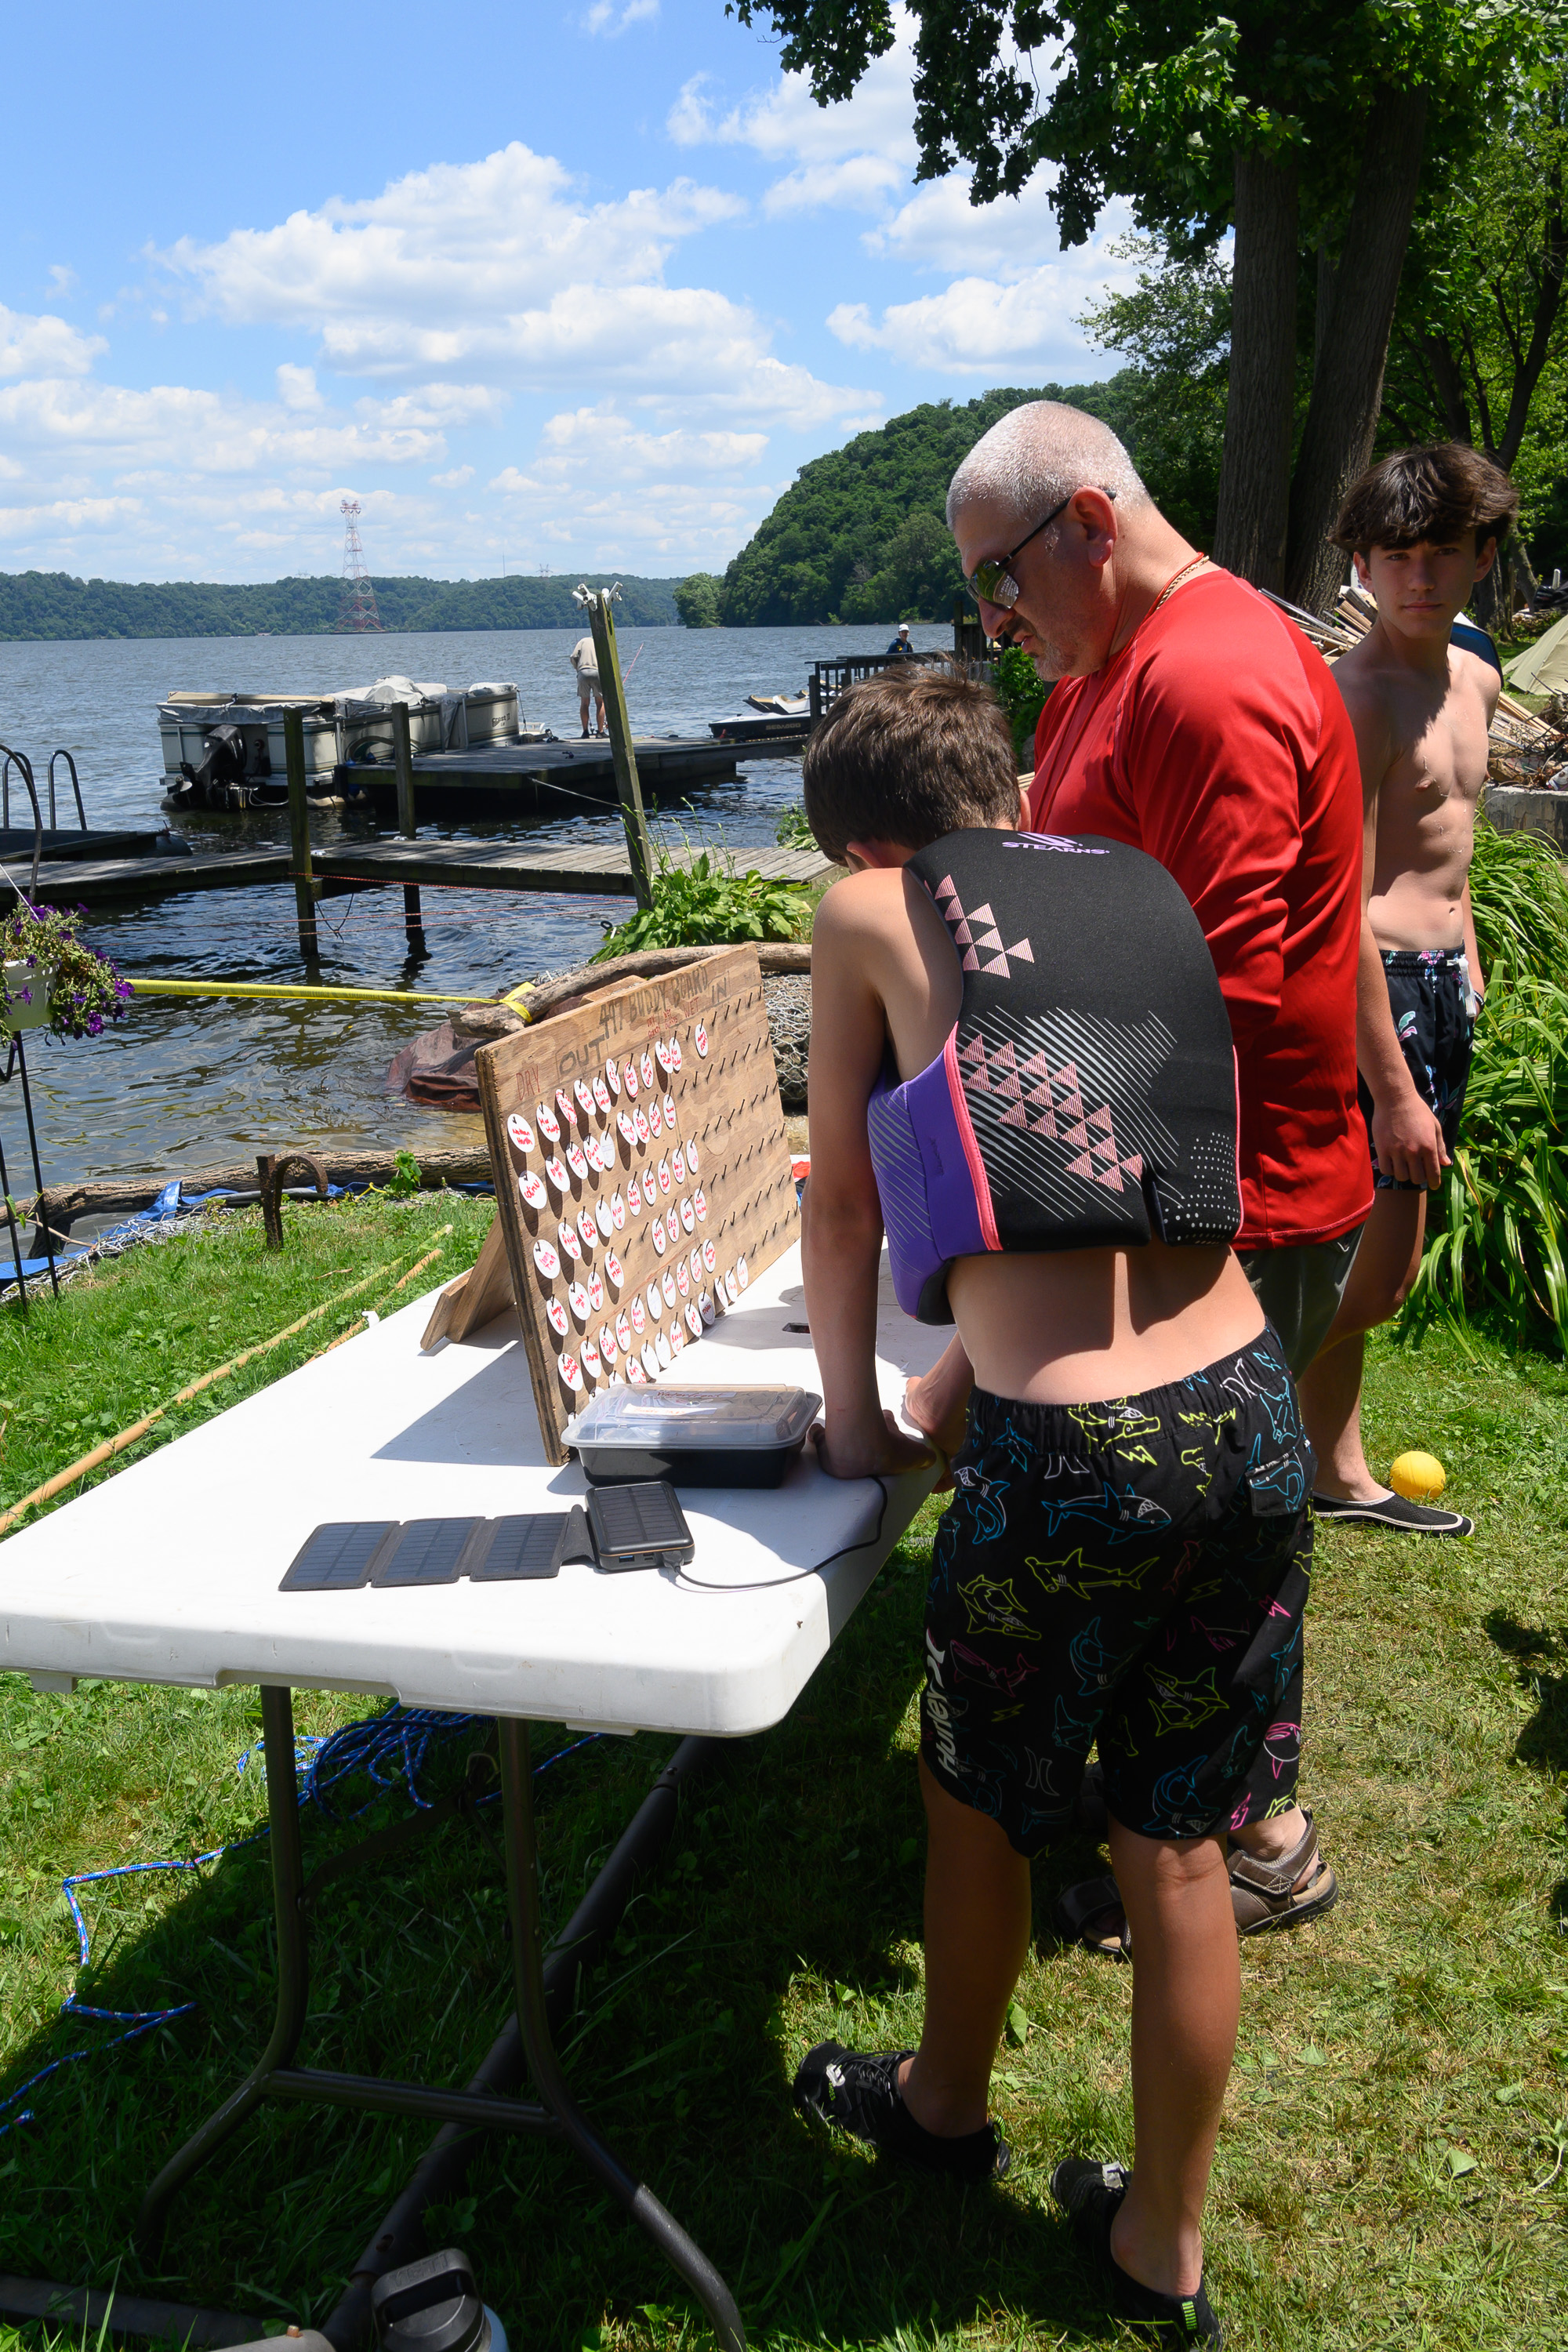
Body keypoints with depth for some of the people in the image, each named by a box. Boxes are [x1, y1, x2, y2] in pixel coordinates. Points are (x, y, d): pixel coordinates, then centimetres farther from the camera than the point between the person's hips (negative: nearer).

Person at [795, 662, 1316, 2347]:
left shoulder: (870, 910, 4)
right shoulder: (1154, 891, 15)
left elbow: (843, 1208, 10)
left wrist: (854, 1419, 23)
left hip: (1064, 1459, -4)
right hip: (1251, 1418, 5)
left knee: (979, 1808, 22)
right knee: (1179, 1846, 20)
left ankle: (947, 2106, 49)